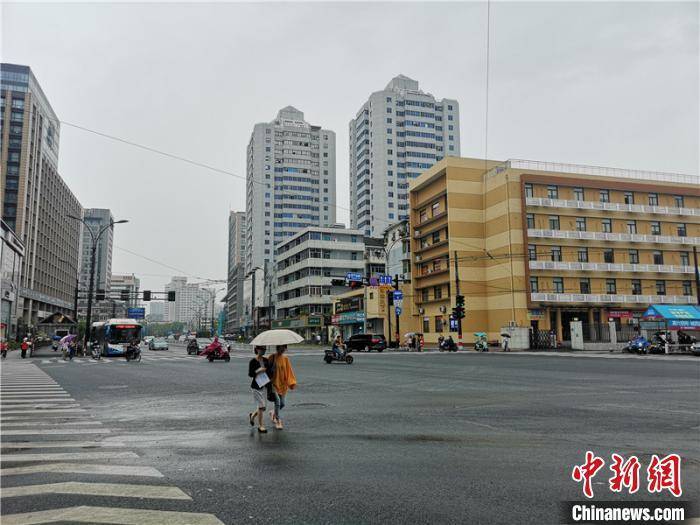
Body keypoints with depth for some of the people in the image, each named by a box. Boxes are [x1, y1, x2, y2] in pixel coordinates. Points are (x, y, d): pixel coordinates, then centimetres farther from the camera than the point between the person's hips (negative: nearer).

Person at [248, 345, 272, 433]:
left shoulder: (266, 360, 6)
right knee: (261, 406, -6)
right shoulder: (253, 361, -10)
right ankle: (260, 426, 6)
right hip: (256, 386, -6)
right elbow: (250, 374, -10)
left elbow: (270, 371, 14)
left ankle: (252, 415, 39)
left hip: (265, 386, 6)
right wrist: (258, 371, -23)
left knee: (262, 407, 10)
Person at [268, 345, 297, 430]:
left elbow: (289, 371, 3)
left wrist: (293, 382, -6)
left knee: (282, 404, 7)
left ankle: (273, 413, 36)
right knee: (277, 402, -12)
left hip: (282, 384, 4)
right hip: (274, 383, -4)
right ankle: (278, 421, 1)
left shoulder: (285, 359, 4)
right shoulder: (272, 357, -7)